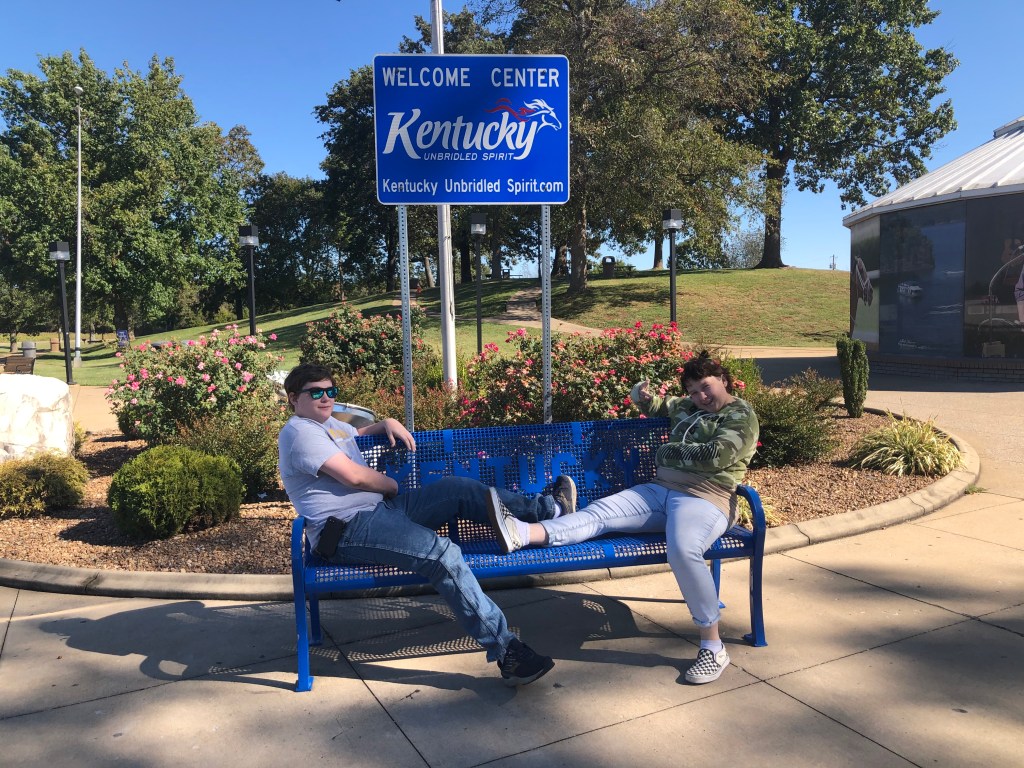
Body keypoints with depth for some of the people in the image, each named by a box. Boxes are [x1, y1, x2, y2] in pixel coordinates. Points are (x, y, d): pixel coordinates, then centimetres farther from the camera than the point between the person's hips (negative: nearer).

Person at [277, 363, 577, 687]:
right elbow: (354, 476, -18)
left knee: (457, 488, -3)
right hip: (347, 531, -10)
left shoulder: (330, 423, 22)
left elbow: (354, 432, 47)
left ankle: (549, 509, 5)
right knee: (443, 553, -28)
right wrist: (391, 485, 1)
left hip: (381, 508, 10)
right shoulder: (299, 432, -9)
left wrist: (387, 424, 25)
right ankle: (506, 652, -27)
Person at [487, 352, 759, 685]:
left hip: (704, 499, -7)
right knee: (600, 511, -17)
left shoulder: (741, 415, 3)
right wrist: (643, 395, 18)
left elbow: (718, 455, -14)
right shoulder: (687, 407, 24)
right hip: (659, 490, 7)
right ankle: (523, 534, -37)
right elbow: (655, 405, 42)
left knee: (683, 550, -37)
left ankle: (713, 646, -22)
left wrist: (672, 451, -2)